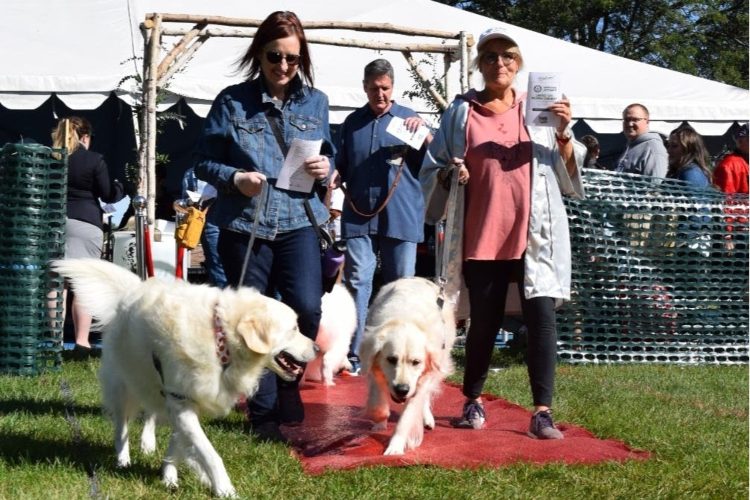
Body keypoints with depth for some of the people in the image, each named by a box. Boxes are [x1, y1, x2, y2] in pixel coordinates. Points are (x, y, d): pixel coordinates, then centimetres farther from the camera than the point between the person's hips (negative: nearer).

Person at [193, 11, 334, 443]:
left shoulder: (316, 102, 8)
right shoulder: (232, 101, 0)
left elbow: (329, 156, 16)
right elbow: (205, 163, 2)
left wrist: (326, 171, -7)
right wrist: (235, 178, -17)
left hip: (298, 221, 1)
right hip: (244, 225, -1)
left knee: (306, 307, -16)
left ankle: (288, 380, 14)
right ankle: (263, 413, 18)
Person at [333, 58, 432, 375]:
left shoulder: (409, 118, 10)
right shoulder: (353, 122, 15)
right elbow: (342, 165, 23)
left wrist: (425, 135, -11)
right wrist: (334, 177, 2)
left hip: (401, 217, -1)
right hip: (359, 215, 1)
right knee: (357, 282, -6)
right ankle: (353, 355, -4)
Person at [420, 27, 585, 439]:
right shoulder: (461, 111, 8)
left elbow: (569, 172, 9)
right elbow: (433, 168, 12)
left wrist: (563, 134, -7)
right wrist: (450, 174, -9)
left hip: (533, 235, 0)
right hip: (481, 236, 0)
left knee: (541, 319, -7)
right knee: (483, 322, 7)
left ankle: (542, 412, -1)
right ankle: (473, 401, 25)